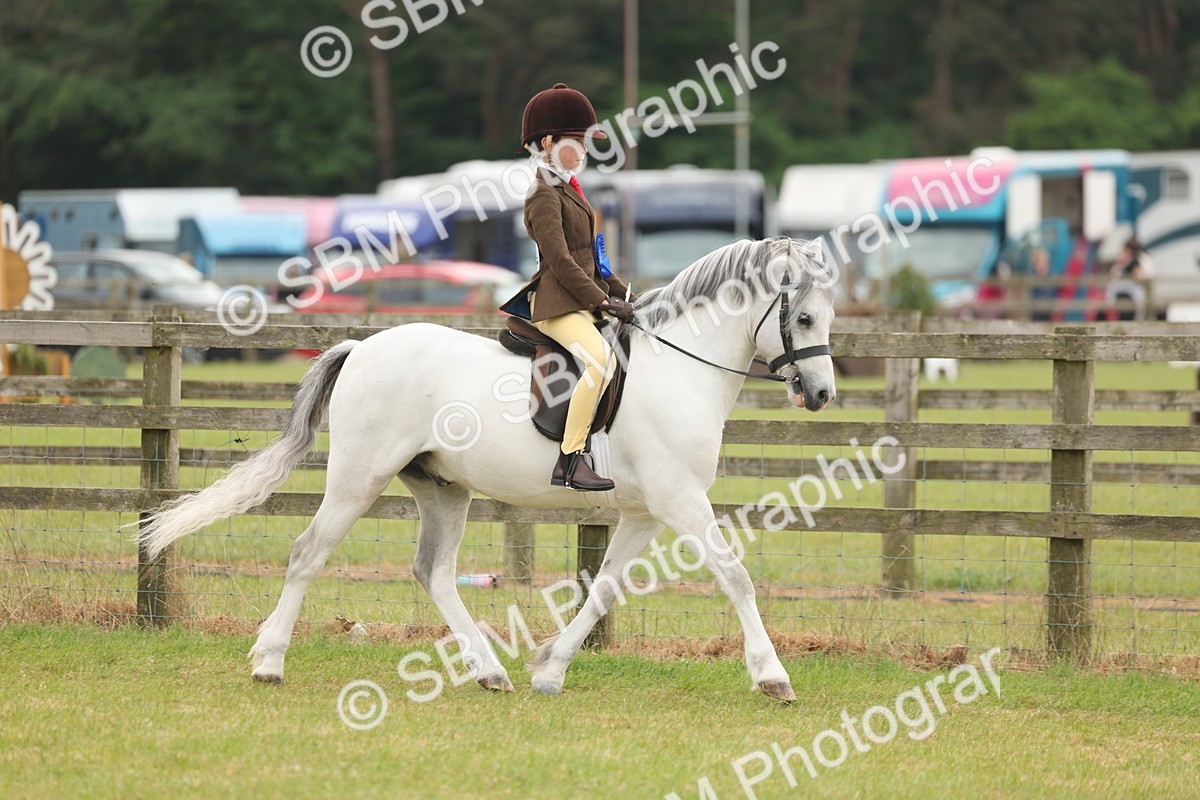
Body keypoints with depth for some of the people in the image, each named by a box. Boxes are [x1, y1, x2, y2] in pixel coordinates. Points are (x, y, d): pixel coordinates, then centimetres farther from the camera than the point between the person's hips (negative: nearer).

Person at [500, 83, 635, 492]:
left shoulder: (567, 190, 20)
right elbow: (560, 262, -17)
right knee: (602, 358, -33)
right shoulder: (544, 195, -11)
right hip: (557, 304, -11)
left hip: (582, 301, 11)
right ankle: (570, 460, -33)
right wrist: (604, 302, -17)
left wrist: (618, 291, 12)